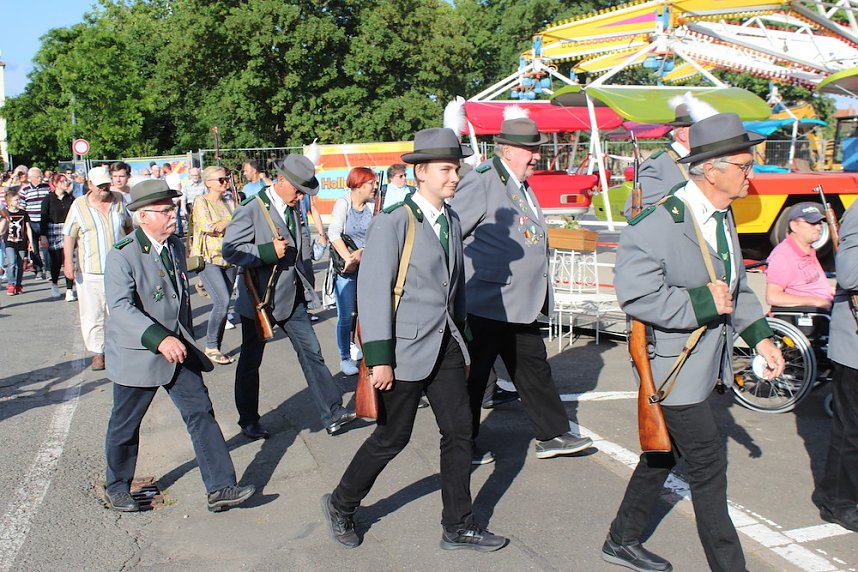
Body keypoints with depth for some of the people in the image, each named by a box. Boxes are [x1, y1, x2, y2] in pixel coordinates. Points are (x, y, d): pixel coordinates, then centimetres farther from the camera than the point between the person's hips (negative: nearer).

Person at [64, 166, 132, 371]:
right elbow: (69, 235, 0)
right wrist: (68, 262, -8)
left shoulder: (120, 201, 6)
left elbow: (130, 227, 17)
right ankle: (98, 352, 14)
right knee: (92, 314, 2)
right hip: (90, 271, -1)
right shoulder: (79, 205, -1)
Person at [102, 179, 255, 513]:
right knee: (125, 426, 12)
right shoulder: (122, 256, -17)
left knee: (202, 414, -1)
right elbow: (121, 307, -29)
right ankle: (116, 487, 34)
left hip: (178, 348, 6)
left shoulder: (176, 247, 7)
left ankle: (219, 489, 2)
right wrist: (159, 339, -41)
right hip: (138, 354, -6)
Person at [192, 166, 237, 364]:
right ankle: (211, 346, -5)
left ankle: (215, 348, 13)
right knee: (222, 301, -18)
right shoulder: (201, 202, -3)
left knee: (222, 304, 5)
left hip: (228, 259, 6)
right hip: (208, 259, -6)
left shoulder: (227, 203, 15)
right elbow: (207, 227, -15)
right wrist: (231, 221, -4)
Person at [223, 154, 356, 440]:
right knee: (250, 362, 9)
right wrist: (268, 252, -28)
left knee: (311, 352, 1)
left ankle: (332, 414, 5)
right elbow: (230, 251, -19)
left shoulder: (293, 209, 7)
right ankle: (249, 421, 25)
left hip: (290, 296, 6)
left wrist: (303, 284, 18)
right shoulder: (251, 209, -15)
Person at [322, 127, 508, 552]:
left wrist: (460, 337, 17)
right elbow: (373, 291, -18)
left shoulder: (452, 221, 9)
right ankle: (341, 505, 29)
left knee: (459, 430, 7)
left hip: (446, 345, 7)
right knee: (393, 437, 5)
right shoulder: (393, 222, -15)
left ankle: (458, 526, 21)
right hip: (406, 349, -7)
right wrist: (379, 358, -20)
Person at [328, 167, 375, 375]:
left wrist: (360, 253, -18)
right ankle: (345, 359, 10)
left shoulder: (373, 205, 4)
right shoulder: (343, 203, -5)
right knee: (346, 316, -1)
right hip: (346, 267, -3)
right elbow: (334, 233, -13)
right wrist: (348, 258, -20)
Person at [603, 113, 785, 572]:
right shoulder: (658, 223, -23)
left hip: (703, 359, 10)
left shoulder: (723, 216, 8)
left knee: (663, 453, 19)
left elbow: (734, 284, 17)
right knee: (709, 462, 0)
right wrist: (701, 303, -23)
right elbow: (636, 294, -27)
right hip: (673, 365, -9)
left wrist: (760, 336, 7)